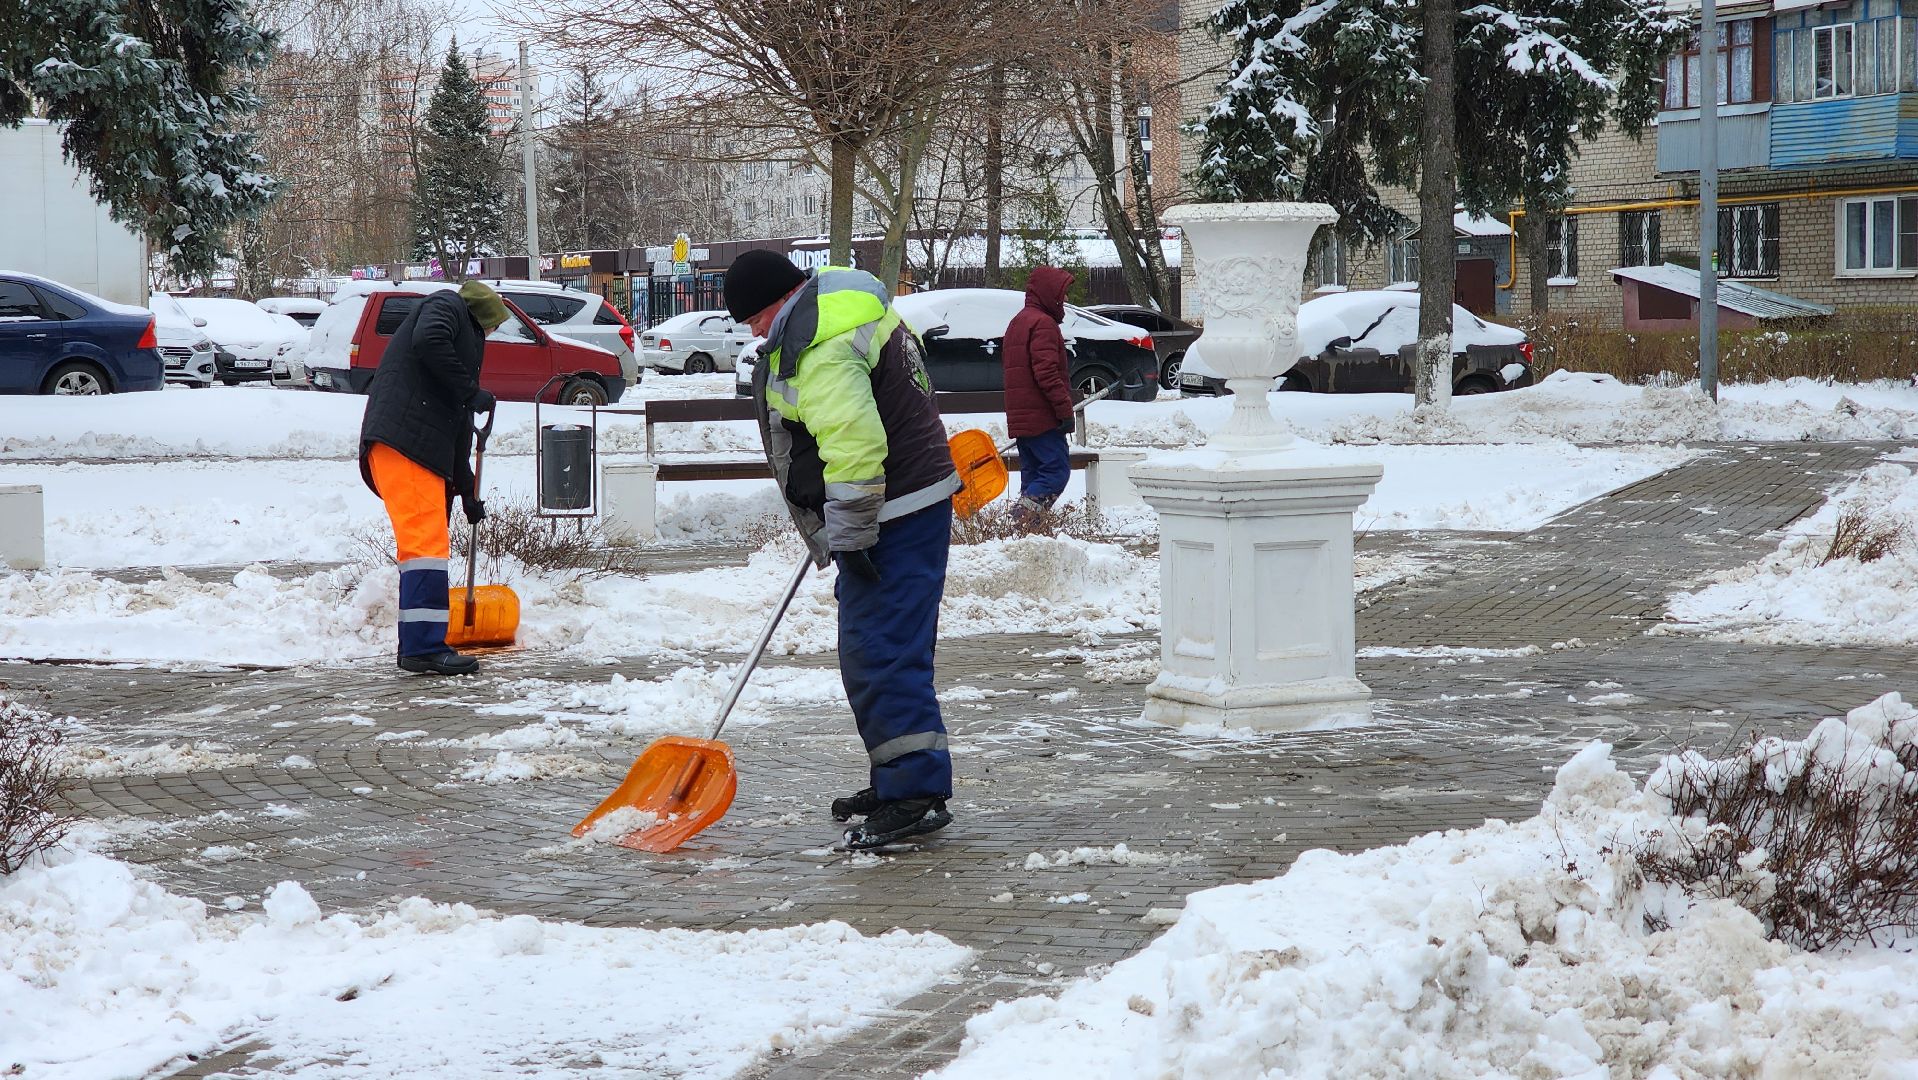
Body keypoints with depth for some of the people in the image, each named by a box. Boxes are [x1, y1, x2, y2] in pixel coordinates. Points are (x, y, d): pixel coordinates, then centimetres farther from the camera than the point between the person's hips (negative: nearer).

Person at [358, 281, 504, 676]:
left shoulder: (467, 341, 33)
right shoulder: (448, 305, 8)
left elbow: (458, 425, 33)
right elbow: (429, 340, -18)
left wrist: (466, 491, 33)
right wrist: (470, 392, -10)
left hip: (425, 450, 10)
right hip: (403, 443, -10)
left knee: (428, 543, 13)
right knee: (426, 543, -15)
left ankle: (417, 645, 16)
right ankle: (425, 647, -21)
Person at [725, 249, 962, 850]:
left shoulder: (821, 348, -21)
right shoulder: (837, 302, 15)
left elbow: (853, 442, -28)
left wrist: (849, 537, -22)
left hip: (899, 514, -11)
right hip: (914, 500, 11)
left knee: (880, 654, -13)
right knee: (876, 652, 16)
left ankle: (917, 792, -15)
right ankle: (898, 780, 23)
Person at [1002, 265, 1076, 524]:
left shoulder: (1018, 322, 22)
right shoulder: (1043, 323, -11)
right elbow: (1047, 372, -21)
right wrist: (1065, 408, -19)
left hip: (1020, 416, 10)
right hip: (1042, 416, -10)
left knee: (1033, 474, 12)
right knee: (1057, 470, -11)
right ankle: (1023, 519, -22)